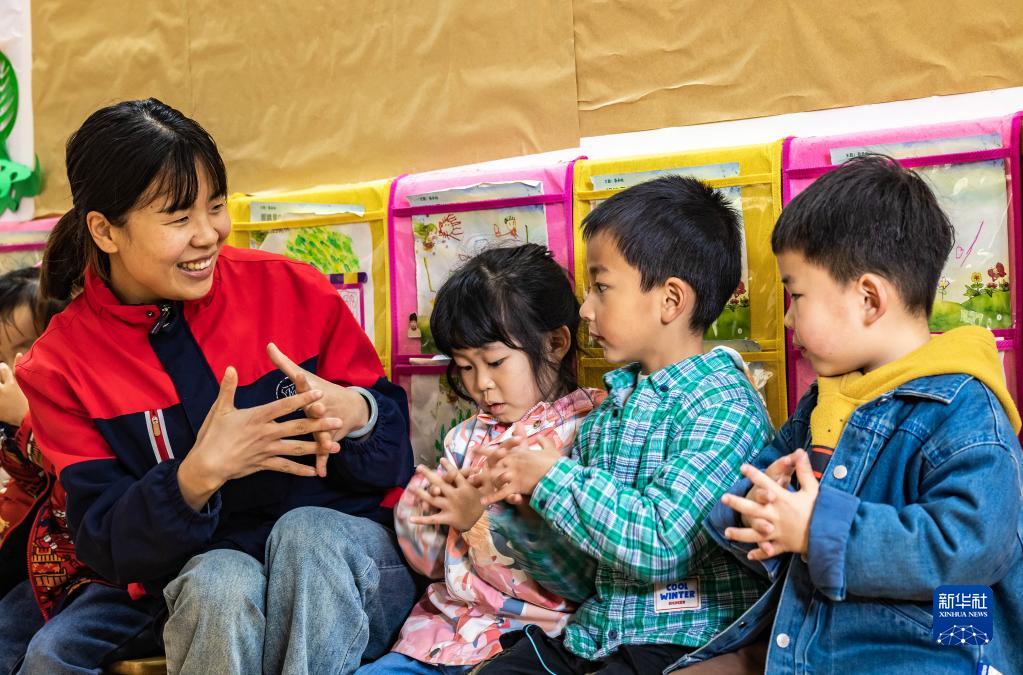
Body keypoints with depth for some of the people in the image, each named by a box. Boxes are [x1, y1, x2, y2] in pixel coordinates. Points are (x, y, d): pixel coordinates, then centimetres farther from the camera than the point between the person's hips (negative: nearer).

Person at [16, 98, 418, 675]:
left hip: (348, 561, 1)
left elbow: (394, 430, 1)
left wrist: (355, 414, -23)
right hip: (202, 586, 0)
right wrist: (196, 476, -27)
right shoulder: (62, 366, -3)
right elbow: (106, 545, -7)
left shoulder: (293, 290, -5)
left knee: (308, 532, -32)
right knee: (220, 581, -34)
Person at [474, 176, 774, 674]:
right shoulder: (614, 404, 9)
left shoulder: (721, 405, -15)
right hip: (597, 632, 8)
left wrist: (553, 477, -16)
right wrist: (519, 496, -2)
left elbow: (659, 544, -26)